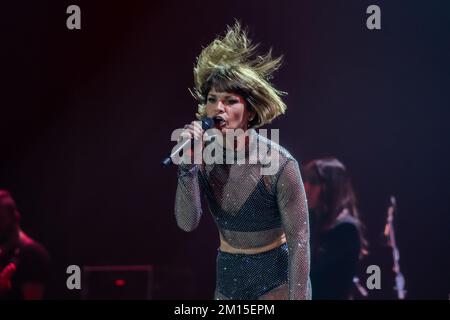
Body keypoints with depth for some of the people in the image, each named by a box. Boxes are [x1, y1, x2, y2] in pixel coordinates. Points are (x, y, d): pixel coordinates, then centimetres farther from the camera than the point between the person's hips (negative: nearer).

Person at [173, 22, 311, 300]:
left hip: (277, 277, -4)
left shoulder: (279, 163, -19)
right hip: (228, 275, 4)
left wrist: (298, 296, -20)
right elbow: (188, 223, -12)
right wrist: (188, 165, -22)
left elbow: (298, 238, -16)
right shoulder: (205, 157, -6)